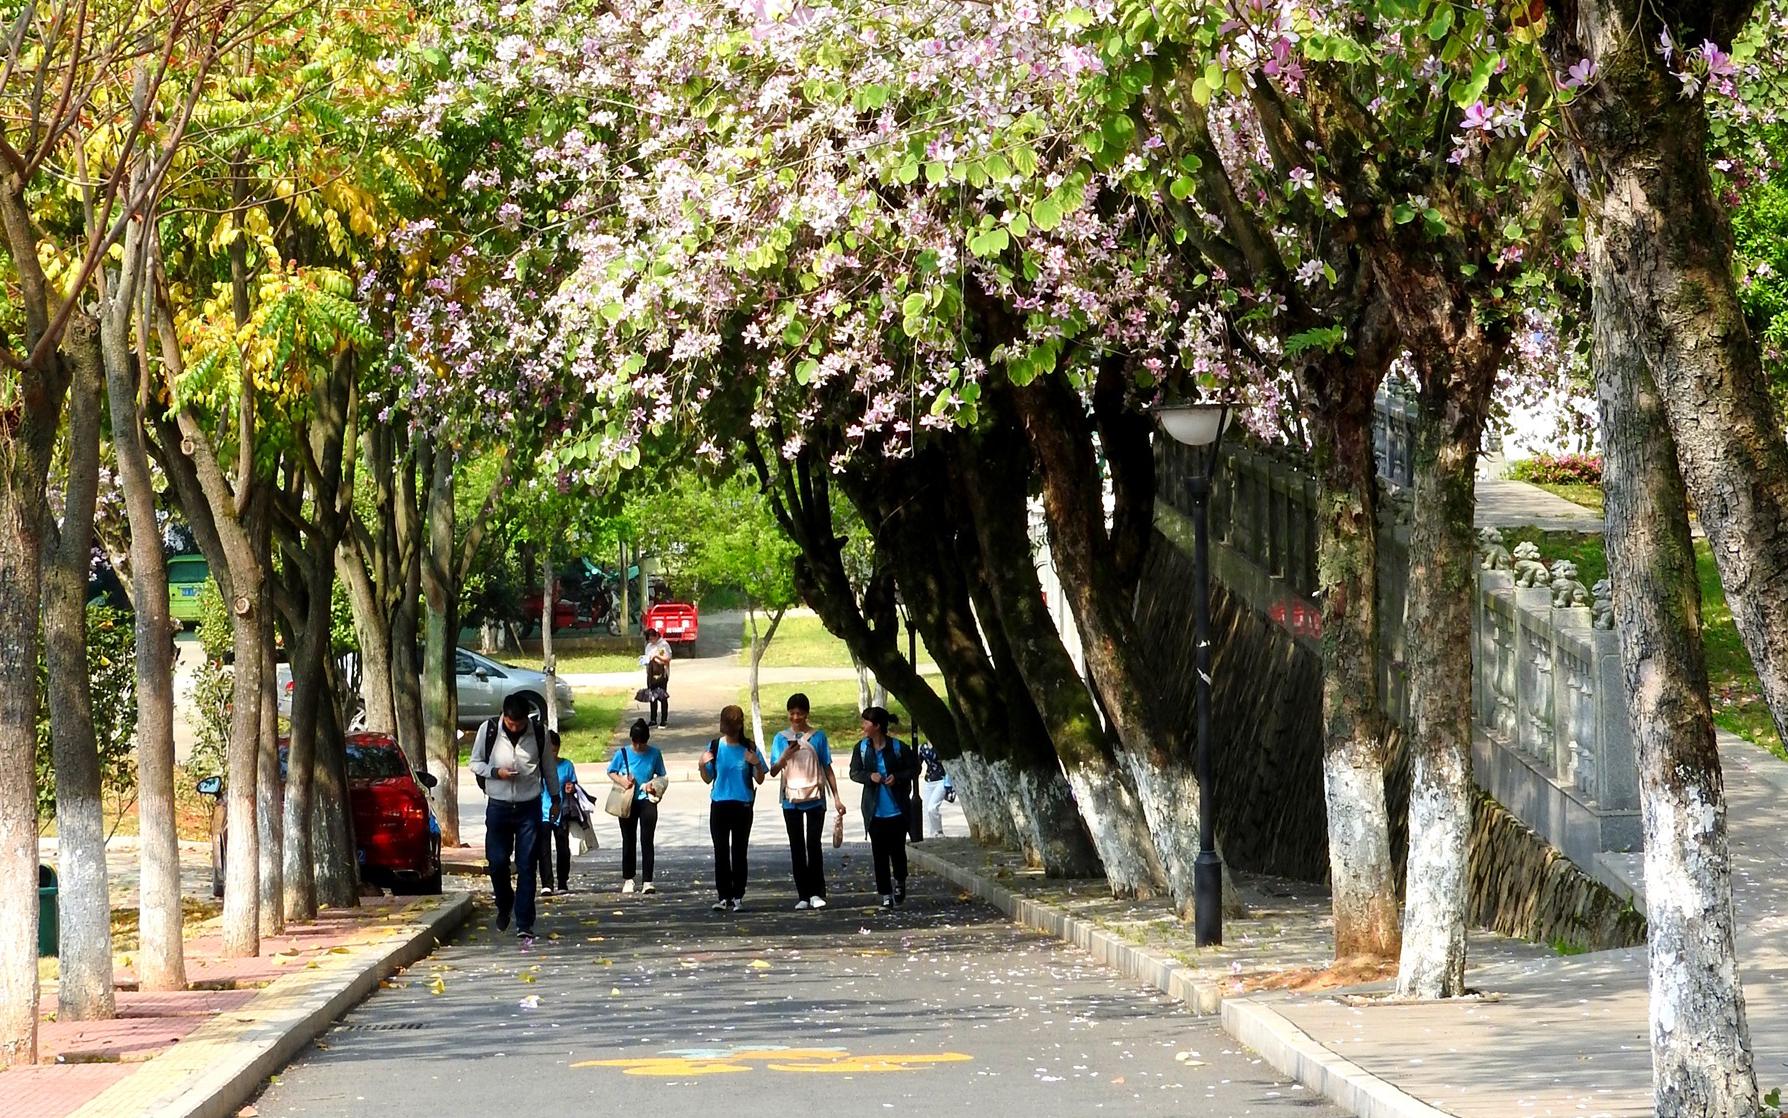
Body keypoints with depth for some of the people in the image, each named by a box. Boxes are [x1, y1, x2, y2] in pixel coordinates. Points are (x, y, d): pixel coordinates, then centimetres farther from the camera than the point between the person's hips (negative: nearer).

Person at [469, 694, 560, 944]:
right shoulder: (488, 730, -6)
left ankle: (524, 924, 0)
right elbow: (475, 763, 3)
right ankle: (504, 905, 31)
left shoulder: (539, 733, -4)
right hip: (498, 807, 0)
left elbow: (549, 766, 10)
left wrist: (555, 799, 16)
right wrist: (496, 772, -15)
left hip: (529, 807, 0)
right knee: (497, 862, 1)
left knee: (526, 866, -2)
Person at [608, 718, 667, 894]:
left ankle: (647, 881, -10)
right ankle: (628, 880, 22)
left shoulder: (655, 753, -3)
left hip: (647, 800, -1)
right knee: (629, 841, 10)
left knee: (646, 841, -8)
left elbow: (662, 775, 9)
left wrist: (654, 783, -12)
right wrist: (621, 781, -11)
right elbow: (610, 772, 8)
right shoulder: (623, 753, -4)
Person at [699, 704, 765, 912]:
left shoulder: (749, 747, -1)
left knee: (739, 852, 1)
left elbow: (760, 780, 1)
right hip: (719, 805, 1)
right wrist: (702, 766, -12)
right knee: (721, 852, 0)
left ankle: (738, 896, 5)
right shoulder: (715, 746, 2)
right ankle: (723, 896, 3)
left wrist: (757, 764, -17)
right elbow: (708, 779, 7)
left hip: (742, 806, -1)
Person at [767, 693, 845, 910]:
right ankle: (803, 895, 5)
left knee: (813, 844, -8)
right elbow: (773, 771, 1)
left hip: (815, 799, -1)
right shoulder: (781, 738, 6)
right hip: (791, 800, 2)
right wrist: (785, 757, -19)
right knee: (797, 847, 2)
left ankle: (817, 893, -4)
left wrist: (837, 797, 3)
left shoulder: (818, 736, 5)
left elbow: (827, 769, 8)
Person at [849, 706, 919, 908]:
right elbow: (854, 772, 3)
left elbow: (914, 769, 0)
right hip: (875, 812, 2)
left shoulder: (898, 747, -8)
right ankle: (885, 894, 9)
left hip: (897, 810, -2)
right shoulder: (862, 748, 1)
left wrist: (898, 777, -17)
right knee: (879, 853, 2)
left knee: (897, 850, 5)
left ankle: (899, 882, 32)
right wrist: (870, 776, -17)